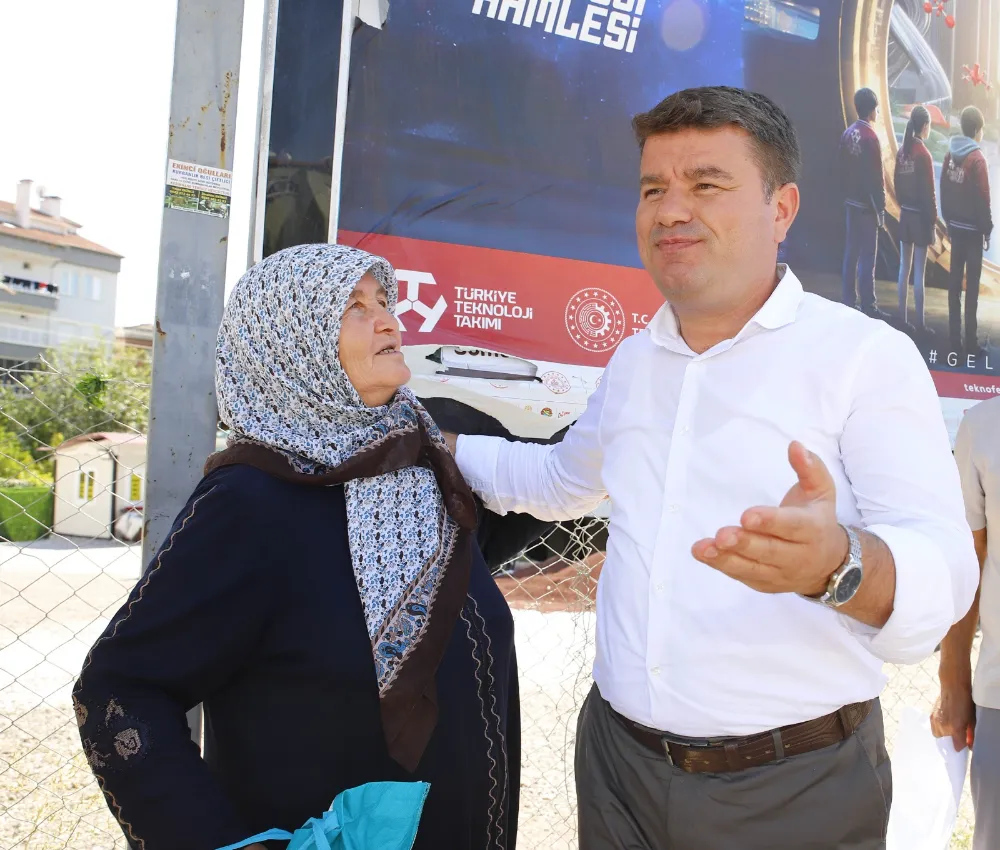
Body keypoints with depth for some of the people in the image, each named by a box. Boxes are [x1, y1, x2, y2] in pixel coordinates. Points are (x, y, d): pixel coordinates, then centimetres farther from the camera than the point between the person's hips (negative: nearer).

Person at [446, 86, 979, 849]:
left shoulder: (868, 356, -11)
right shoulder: (632, 361, 8)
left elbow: (943, 570, -21)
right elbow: (563, 480, 24)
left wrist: (837, 565, -42)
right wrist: (423, 442, 22)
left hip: (797, 785, -4)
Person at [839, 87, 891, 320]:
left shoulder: (848, 133, 5)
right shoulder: (870, 137, -18)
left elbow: (841, 165, 12)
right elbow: (876, 177, -17)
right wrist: (881, 208, -11)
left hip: (851, 200, 8)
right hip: (866, 204, -8)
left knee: (851, 251, 12)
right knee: (867, 255, -4)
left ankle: (849, 301, 17)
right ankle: (869, 307, 0)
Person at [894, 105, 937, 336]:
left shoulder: (902, 151, 4)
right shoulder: (923, 153, -16)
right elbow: (928, 192, -14)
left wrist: (903, 206, 17)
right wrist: (932, 221, -8)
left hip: (905, 214, 7)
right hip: (920, 216, -7)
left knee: (904, 268, 10)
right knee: (918, 272, -3)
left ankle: (902, 319, 15)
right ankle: (919, 324, 2)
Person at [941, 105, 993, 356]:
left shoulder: (950, 154, 4)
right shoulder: (977, 159, -15)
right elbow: (983, 198, -13)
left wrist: (948, 221, 17)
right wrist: (987, 230, -4)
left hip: (955, 226, 6)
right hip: (972, 228, -6)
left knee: (954, 280, 9)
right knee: (972, 285, -2)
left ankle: (955, 338, 14)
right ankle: (971, 341, 1)